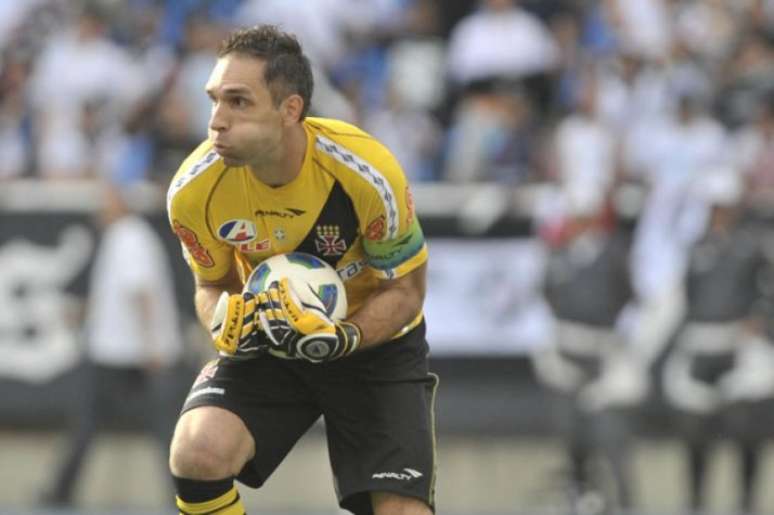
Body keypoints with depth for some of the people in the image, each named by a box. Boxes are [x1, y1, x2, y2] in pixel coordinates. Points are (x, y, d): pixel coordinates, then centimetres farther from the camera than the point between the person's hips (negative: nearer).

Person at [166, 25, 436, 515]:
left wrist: (340, 338, -31)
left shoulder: (367, 173, -27)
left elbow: (405, 290, -13)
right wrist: (225, 322, -22)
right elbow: (212, 284, 1)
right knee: (197, 453, -25)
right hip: (270, 343, 2)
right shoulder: (195, 189, -20)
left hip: (373, 341, -2)